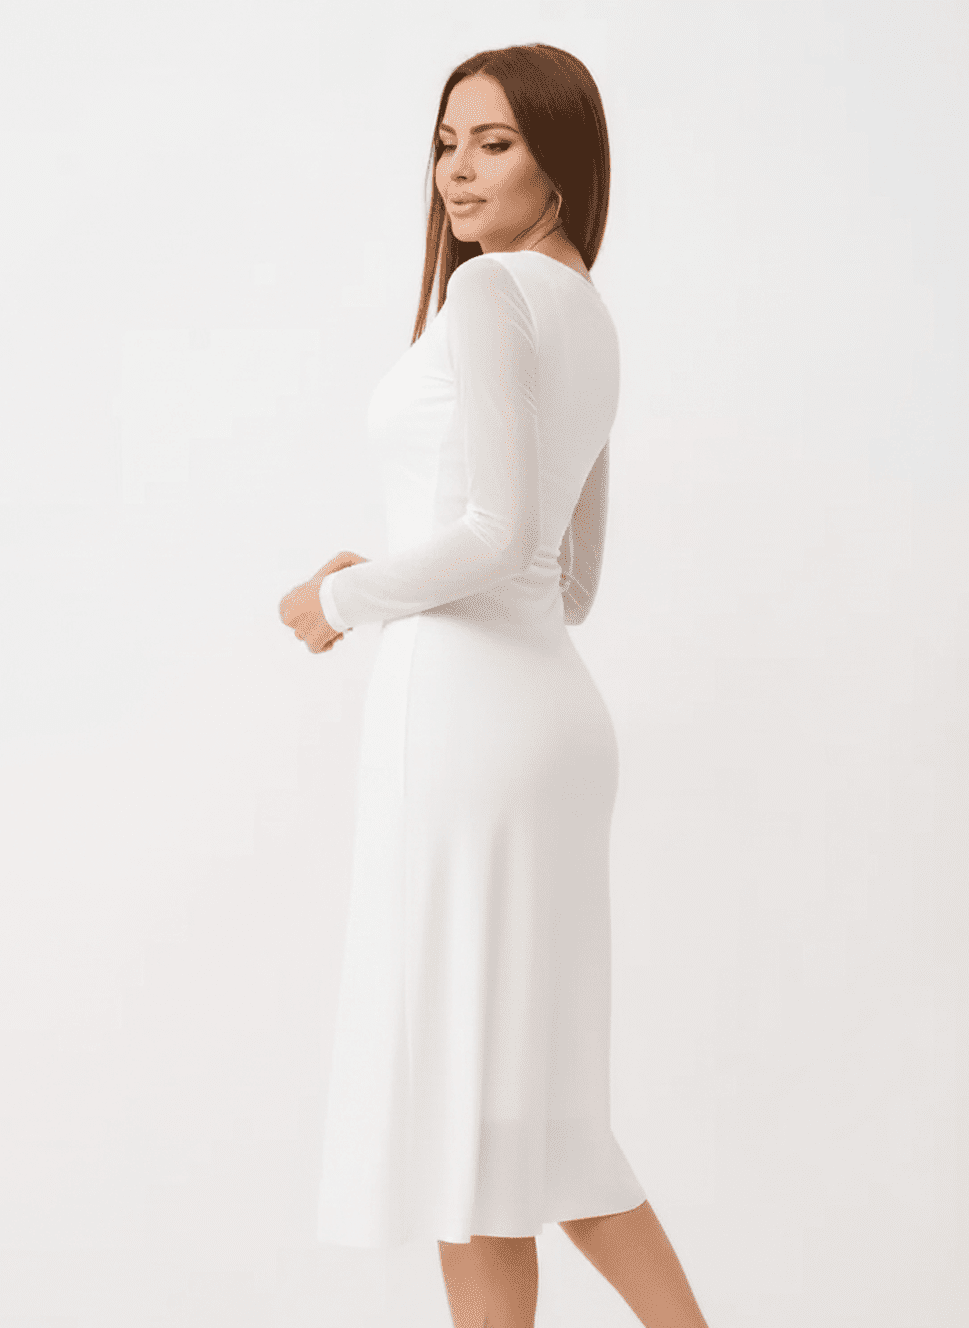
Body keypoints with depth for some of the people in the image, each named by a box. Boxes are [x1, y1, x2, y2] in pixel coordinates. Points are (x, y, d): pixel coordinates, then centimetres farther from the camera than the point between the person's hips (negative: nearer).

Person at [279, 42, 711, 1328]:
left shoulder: (488, 293, -10)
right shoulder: (591, 325, 19)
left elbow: (499, 532, -21)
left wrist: (346, 598, -6)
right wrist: (390, 585, 17)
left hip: (466, 721, -9)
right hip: (550, 707, 9)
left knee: (466, 1100, 0)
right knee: (529, 1095, 17)